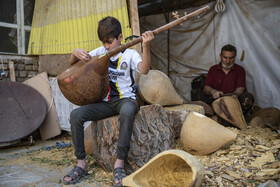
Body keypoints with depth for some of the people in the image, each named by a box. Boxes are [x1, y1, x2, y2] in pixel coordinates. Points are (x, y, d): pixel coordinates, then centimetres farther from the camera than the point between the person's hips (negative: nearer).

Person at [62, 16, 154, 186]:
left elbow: (144, 69, -21)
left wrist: (146, 47, -36)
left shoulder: (130, 54, 1)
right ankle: (81, 164, -8)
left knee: (127, 112, -41)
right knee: (76, 115, -19)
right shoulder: (101, 52, 12)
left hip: (126, 99, -4)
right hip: (106, 102, 4)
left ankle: (120, 163, -28)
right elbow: (73, 64, 14)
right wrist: (76, 53, -9)